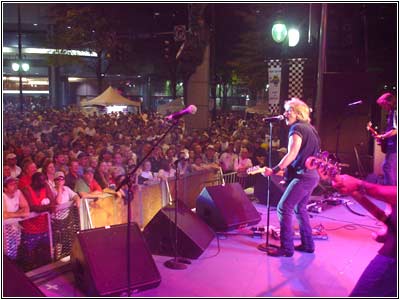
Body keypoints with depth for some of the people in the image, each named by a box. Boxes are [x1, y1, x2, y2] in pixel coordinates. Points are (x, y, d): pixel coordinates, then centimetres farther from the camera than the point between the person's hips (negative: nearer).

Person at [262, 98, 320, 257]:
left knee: (283, 208, -8)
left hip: (302, 176, -10)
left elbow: (291, 154, -21)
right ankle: (307, 244, 23)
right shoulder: (309, 128, 17)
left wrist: (274, 170, -22)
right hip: (312, 175, 10)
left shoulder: (297, 128, -11)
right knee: (299, 208, 19)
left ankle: (286, 248, -5)